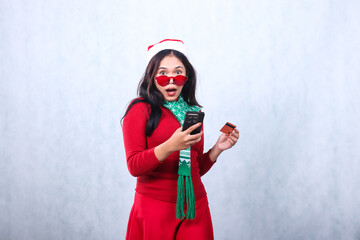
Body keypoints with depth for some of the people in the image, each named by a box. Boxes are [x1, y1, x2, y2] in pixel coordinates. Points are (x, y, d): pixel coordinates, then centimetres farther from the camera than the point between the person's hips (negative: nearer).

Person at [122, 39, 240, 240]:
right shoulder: (140, 109, -5)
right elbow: (134, 166, -13)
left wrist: (217, 149, -2)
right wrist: (170, 146, -26)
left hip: (195, 208, 4)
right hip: (155, 207, -4)